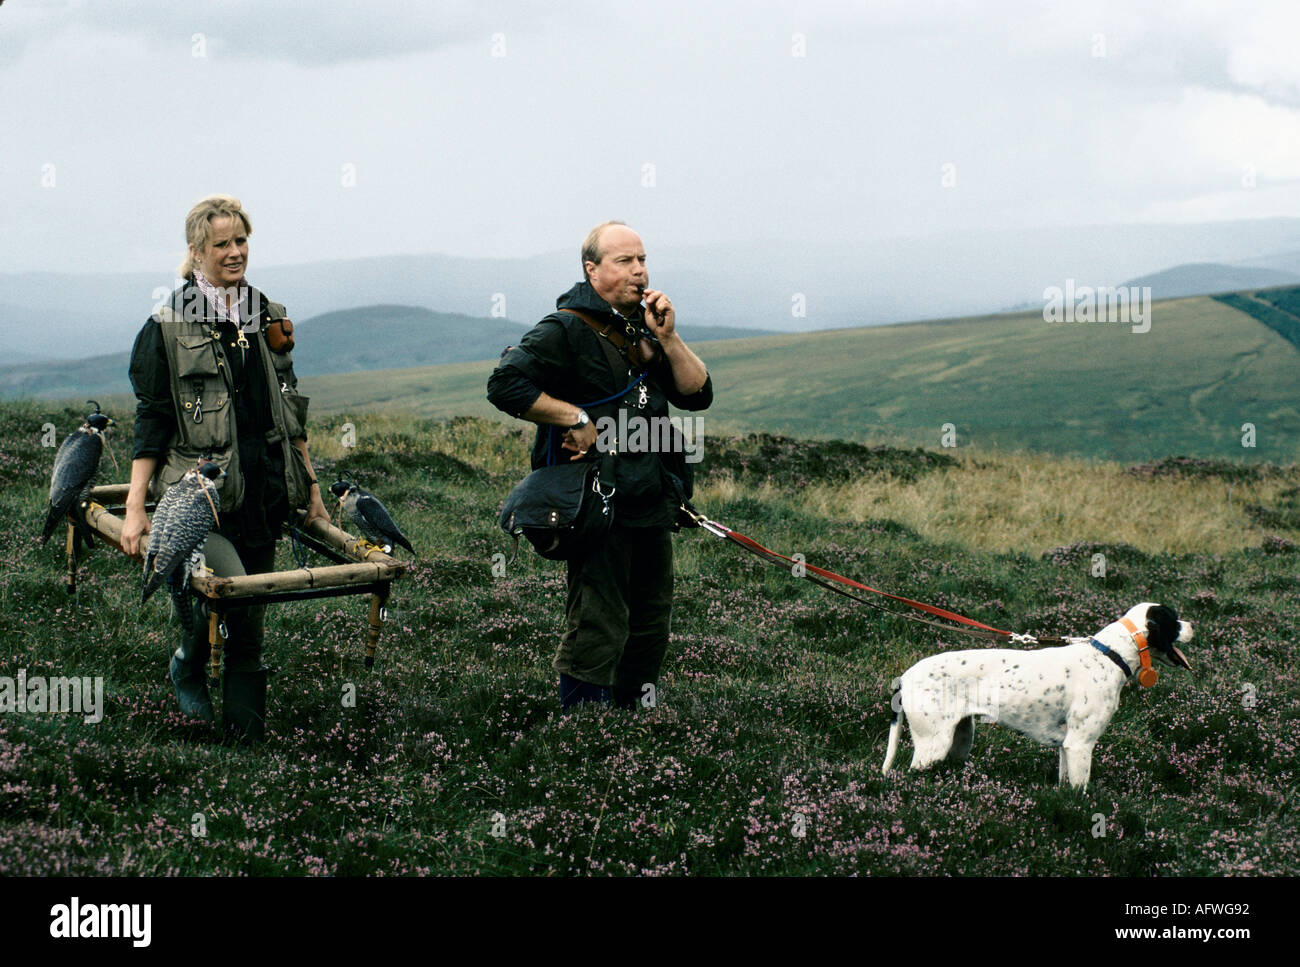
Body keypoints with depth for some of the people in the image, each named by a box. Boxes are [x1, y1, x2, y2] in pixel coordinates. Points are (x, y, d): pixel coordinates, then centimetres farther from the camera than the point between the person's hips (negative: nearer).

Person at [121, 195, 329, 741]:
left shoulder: (270, 321, 14)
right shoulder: (168, 326, -2)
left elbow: (291, 412, 20)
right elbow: (151, 423, -3)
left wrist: (310, 488, 19)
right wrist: (135, 509, -8)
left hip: (265, 491, 5)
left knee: (252, 618, 5)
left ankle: (248, 729, 16)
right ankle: (188, 664, 8)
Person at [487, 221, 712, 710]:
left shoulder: (647, 328, 16)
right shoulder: (566, 330, -8)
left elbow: (698, 394, 9)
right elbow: (505, 383, -18)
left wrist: (667, 338, -5)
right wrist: (577, 419, -18)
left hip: (652, 504, 8)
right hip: (597, 504, -8)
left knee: (651, 626, 15)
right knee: (596, 630, -8)